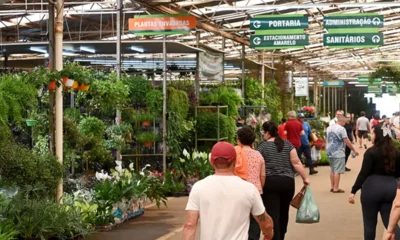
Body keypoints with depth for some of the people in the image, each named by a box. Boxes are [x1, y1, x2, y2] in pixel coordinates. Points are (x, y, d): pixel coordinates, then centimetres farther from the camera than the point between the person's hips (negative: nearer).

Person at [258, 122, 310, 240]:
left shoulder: (262, 146, -3)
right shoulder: (287, 144, 6)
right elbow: (296, 163, 2)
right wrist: (305, 178, 9)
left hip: (269, 182, -4)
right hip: (287, 182, 4)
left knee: (273, 214, -4)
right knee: (283, 212, 20)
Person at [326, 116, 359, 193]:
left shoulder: (329, 128, 11)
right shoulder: (341, 129, -13)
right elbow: (347, 141, -14)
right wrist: (354, 150, -6)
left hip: (330, 152, 8)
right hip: (338, 153, -8)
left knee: (332, 170, 16)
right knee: (337, 171, -4)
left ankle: (332, 187, 19)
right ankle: (336, 188, -3)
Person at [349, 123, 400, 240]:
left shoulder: (371, 152, -10)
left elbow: (364, 173, -15)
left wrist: (353, 191, -12)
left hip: (372, 188, -4)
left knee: (370, 222, 11)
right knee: (390, 222, 6)